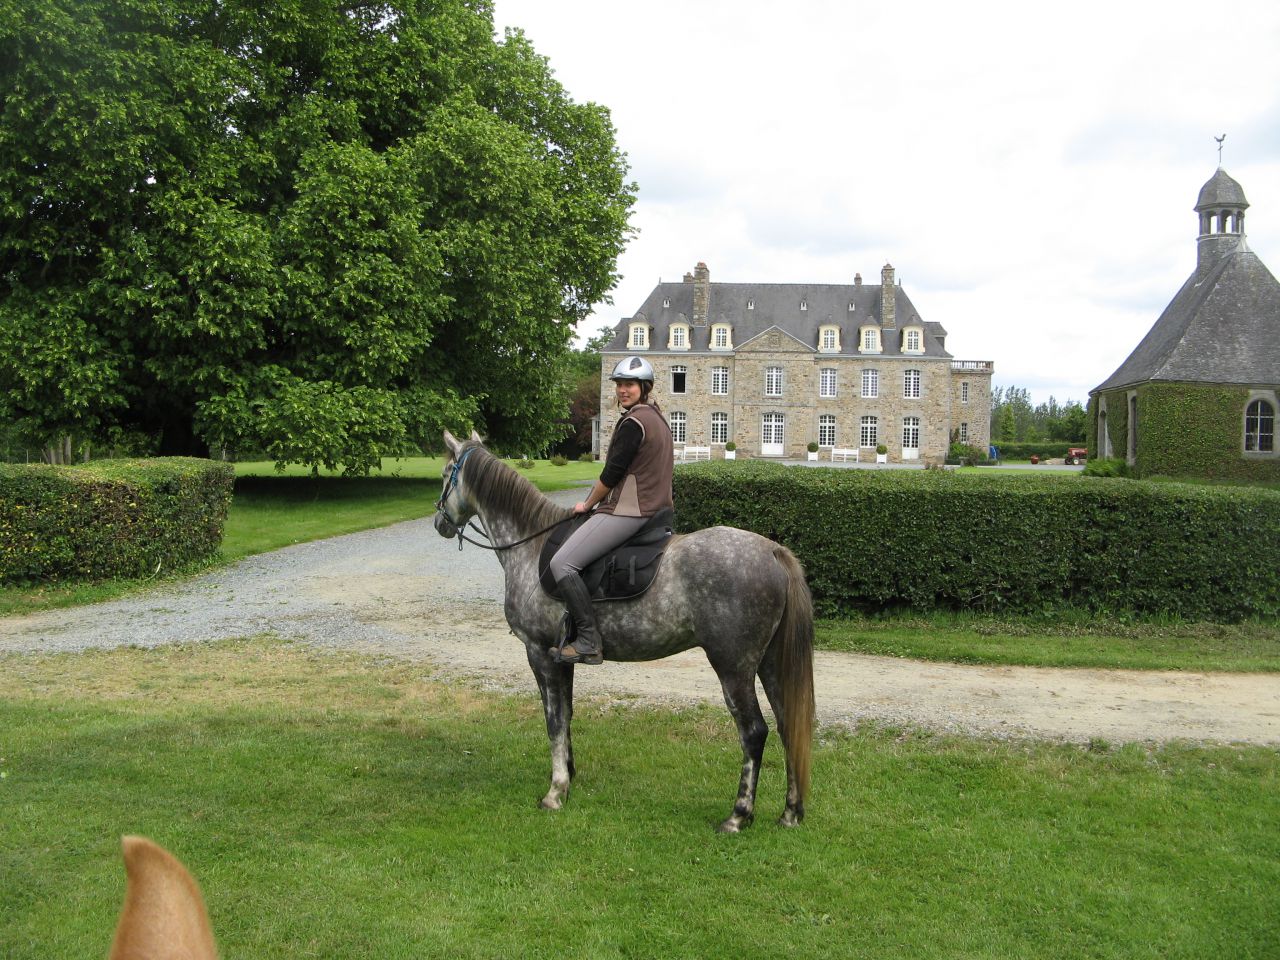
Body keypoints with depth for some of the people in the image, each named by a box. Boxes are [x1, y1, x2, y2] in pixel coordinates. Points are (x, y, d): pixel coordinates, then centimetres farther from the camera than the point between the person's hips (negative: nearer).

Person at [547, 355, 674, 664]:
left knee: (562, 563, -17)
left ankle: (589, 641, -21)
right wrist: (598, 501, 25)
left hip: (627, 512, -11)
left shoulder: (633, 422, -15)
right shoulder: (656, 417, 17)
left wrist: (587, 504, 1)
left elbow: (612, 473, -15)